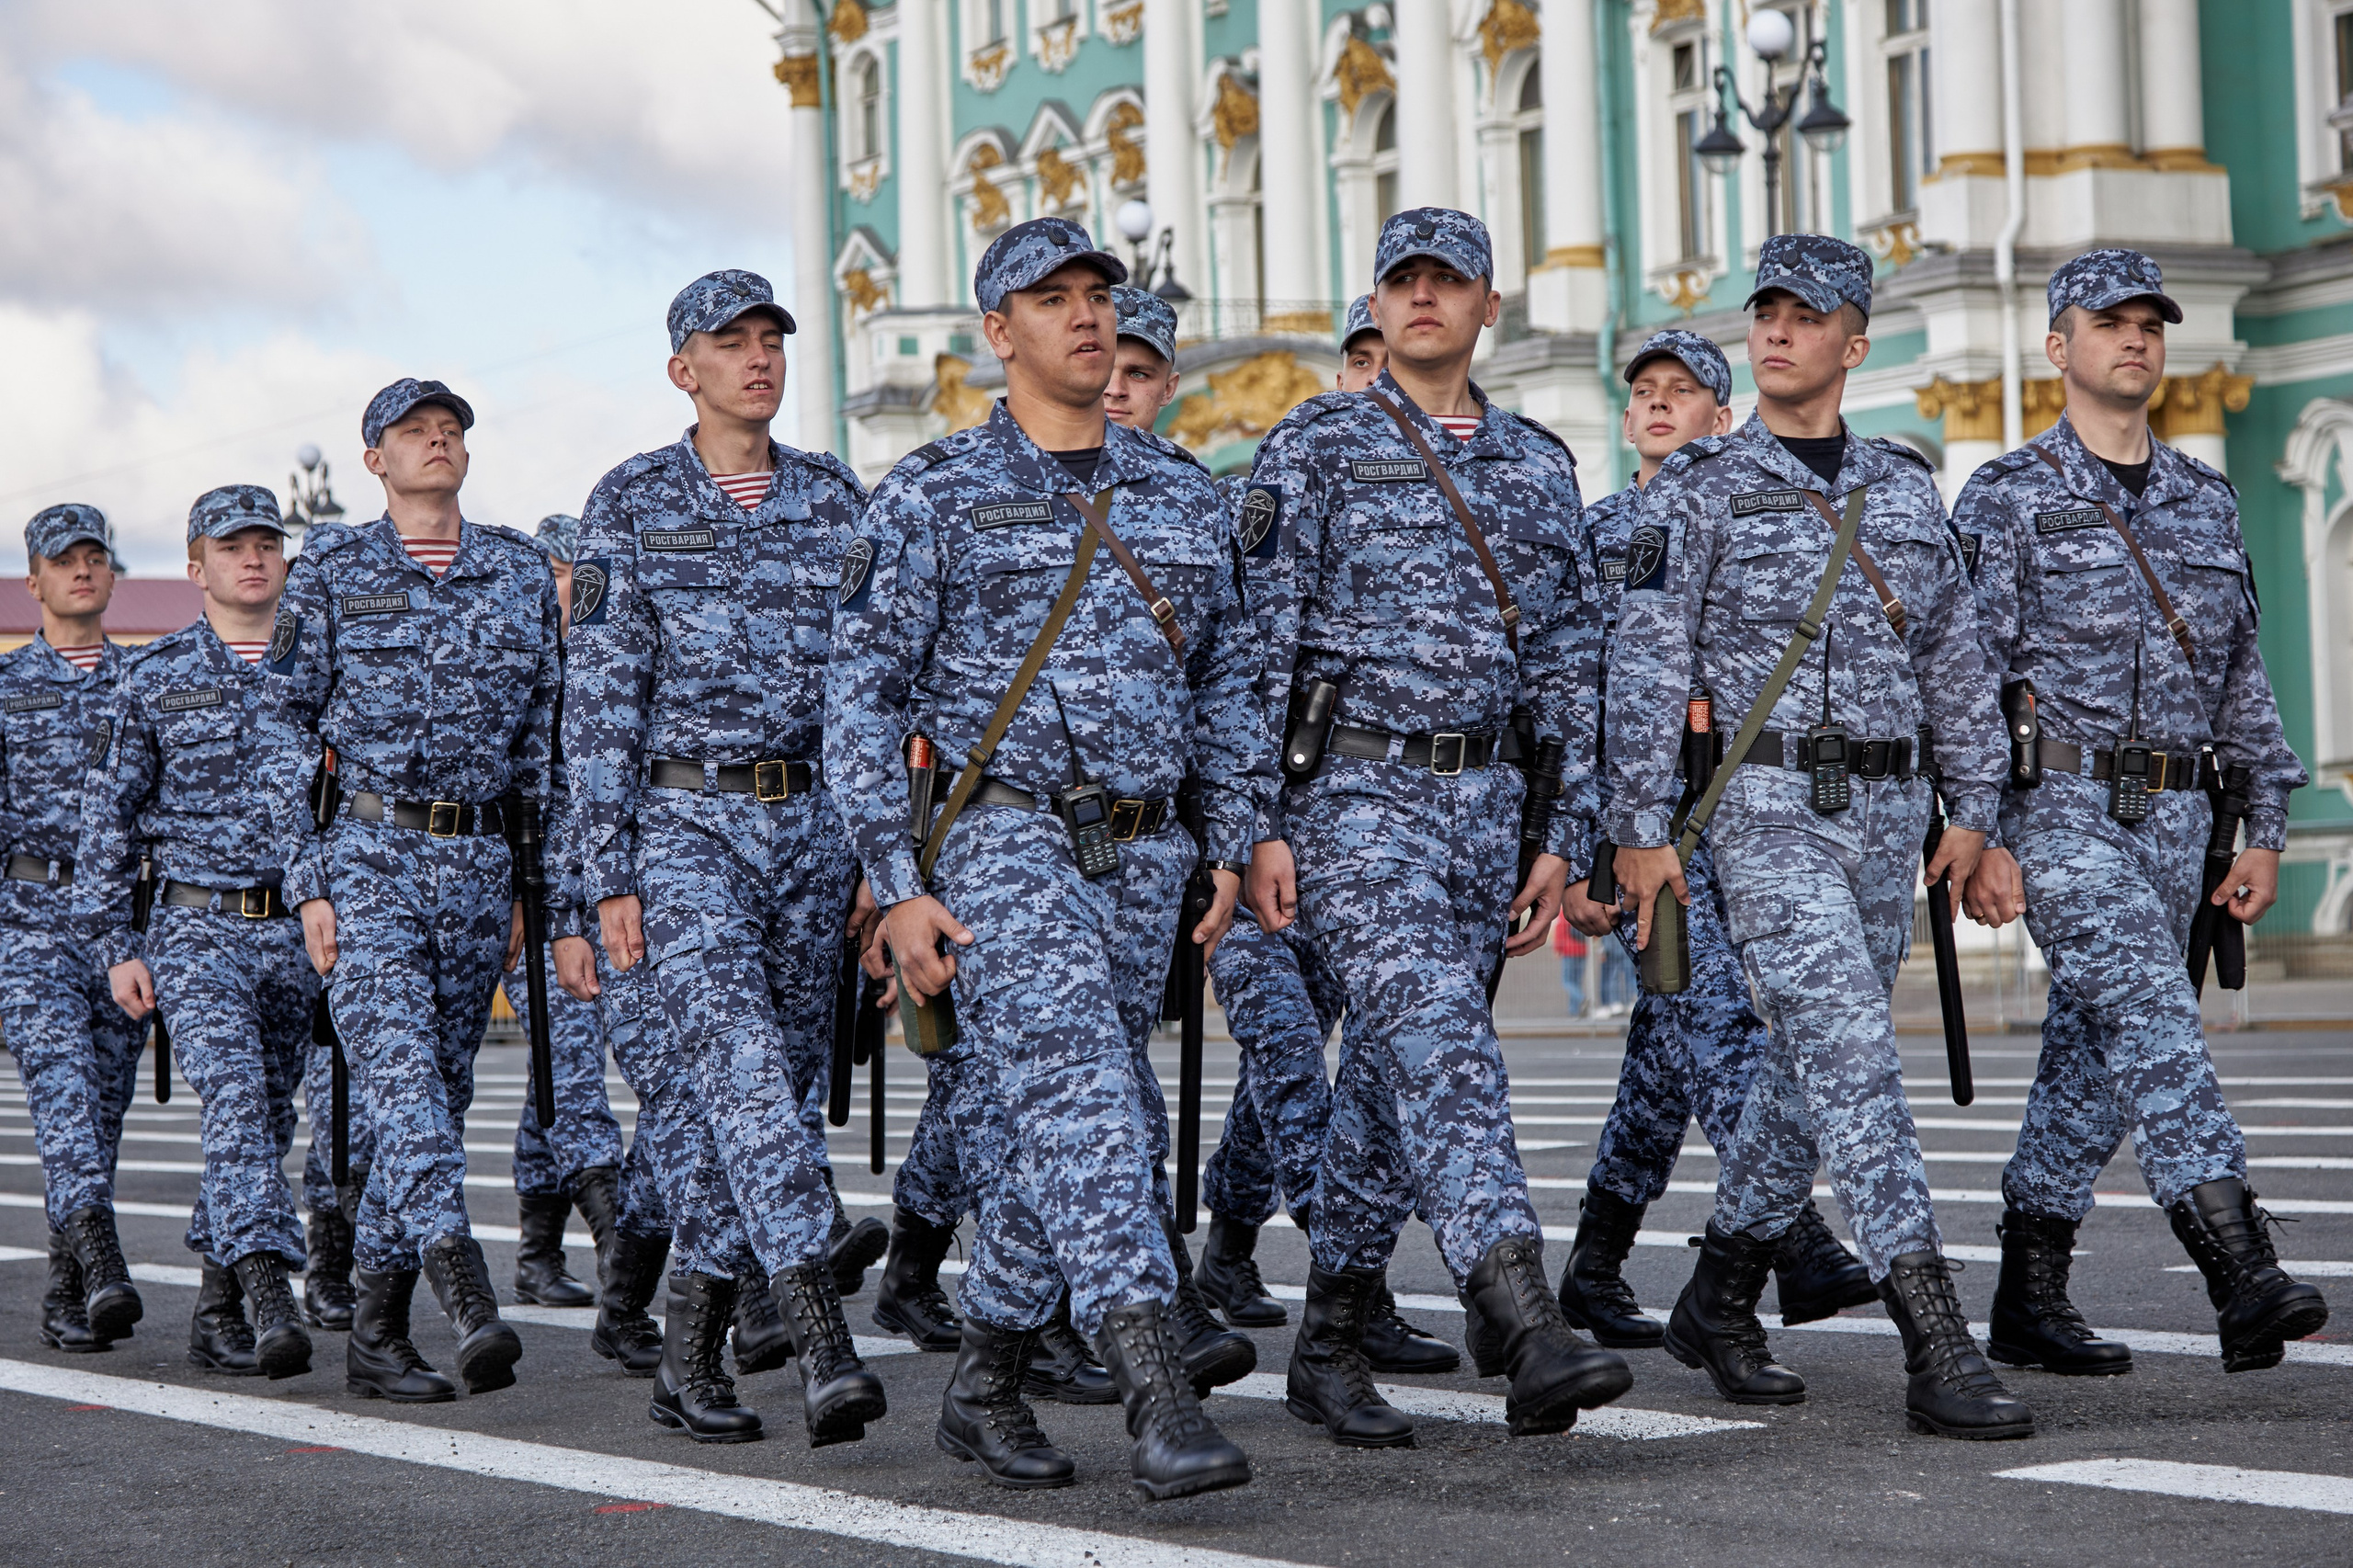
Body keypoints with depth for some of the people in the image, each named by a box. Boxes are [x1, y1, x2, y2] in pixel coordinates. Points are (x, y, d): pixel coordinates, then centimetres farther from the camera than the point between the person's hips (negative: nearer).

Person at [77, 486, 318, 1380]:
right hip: (197, 928, -3)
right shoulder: (153, 681, 3)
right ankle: (270, 1298, -33)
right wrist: (115, 945, 1)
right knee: (235, 1092, -22)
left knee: (268, 1119, 7)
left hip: (300, 929, 3)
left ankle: (217, 1313, 20)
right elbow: (108, 815, 6)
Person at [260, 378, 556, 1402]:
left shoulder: (520, 573, 11)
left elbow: (542, 735, 15)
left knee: (440, 1094, 5)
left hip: (479, 864, 4)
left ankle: (375, 1332, 14)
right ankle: (467, 1299, -35)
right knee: (400, 1071, -20)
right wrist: (309, 883, -6)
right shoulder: (330, 568, 3)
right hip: (367, 855, -4)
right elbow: (285, 729, 1)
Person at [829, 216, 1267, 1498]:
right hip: (1003, 833, -5)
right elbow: (861, 694, -3)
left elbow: (1226, 678, 19)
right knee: (1079, 1090, -21)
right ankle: (1158, 1389, -31)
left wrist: (1232, 846, 11)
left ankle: (984, 1384, 22)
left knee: (1040, 1128, 8)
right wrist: (898, 886, -10)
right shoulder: (934, 494, -2)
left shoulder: (1178, 491, 13)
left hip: (1143, 852, 5)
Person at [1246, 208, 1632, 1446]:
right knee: (1440, 1044, -19)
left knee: (1394, 1067, 9)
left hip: (1483, 799, 5)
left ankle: (1328, 1343, 20)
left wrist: (1561, 836, 9)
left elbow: (1568, 664, 15)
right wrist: (1261, 823, -11)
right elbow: (1260, 644, -4)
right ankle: (1527, 1328, -31)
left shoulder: (1540, 468, 14)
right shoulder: (1315, 448, 0)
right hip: (1354, 795, -5)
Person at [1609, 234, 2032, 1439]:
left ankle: (1719, 1302, 28)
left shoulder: (1904, 490, 13)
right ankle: (1938, 1350, -21)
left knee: (1811, 1067, 11)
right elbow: (1645, 669, -4)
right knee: (1851, 1056, -15)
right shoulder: (1695, 491, -1)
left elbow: (1952, 660, 17)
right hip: (1767, 807, -6)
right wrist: (1640, 829, -10)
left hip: (1886, 809, 6)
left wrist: (1971, 807, 12)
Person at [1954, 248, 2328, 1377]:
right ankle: (2243, 1275, -31)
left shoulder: (2207, 503, 16)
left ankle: (2029, 1300, 16)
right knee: (2151, 1013, -21)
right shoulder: (2006, 501, -1)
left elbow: (2243, 678, 19)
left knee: (2094, 1056, 8)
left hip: (2175, 816, 6)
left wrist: (2266, 829, 13)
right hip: (2060, 806, -6)